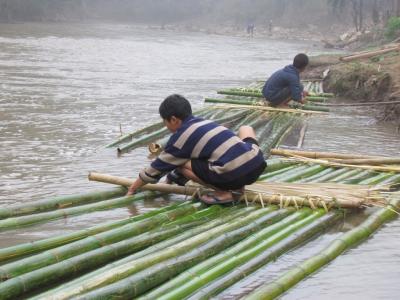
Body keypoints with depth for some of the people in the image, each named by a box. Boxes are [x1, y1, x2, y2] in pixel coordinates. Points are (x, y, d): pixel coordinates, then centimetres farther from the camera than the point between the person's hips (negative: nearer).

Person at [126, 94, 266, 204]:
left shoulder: (180, 137, 6)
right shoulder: (204, 123, 26)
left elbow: (156, 168, 18)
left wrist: (132, 188, 32)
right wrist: (173, 177, 53)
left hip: (234, 175, -6)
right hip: (258, 162, 6)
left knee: (180, 163, 9)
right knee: (245, 129, 37)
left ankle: (223, 193, 4)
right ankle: (238, 186, 23)